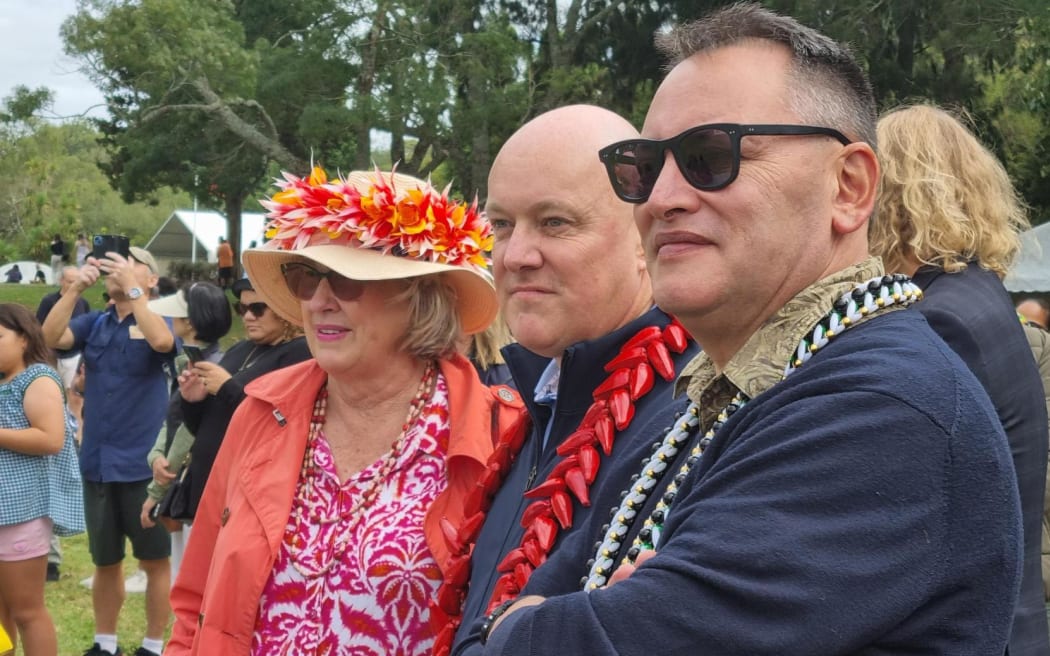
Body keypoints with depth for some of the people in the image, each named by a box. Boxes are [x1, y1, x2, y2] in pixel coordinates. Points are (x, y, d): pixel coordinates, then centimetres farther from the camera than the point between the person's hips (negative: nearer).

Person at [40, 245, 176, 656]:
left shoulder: (158, 322, -3)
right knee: (105, 562, 16)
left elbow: (162, 342, -26)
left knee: (155, 561, 6)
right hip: (97, 462, 4)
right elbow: (50, 337, -10)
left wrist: (130, 288, -25)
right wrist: (77, 287, -18)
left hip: (144, 464, -4)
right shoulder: (94, 323, 6)